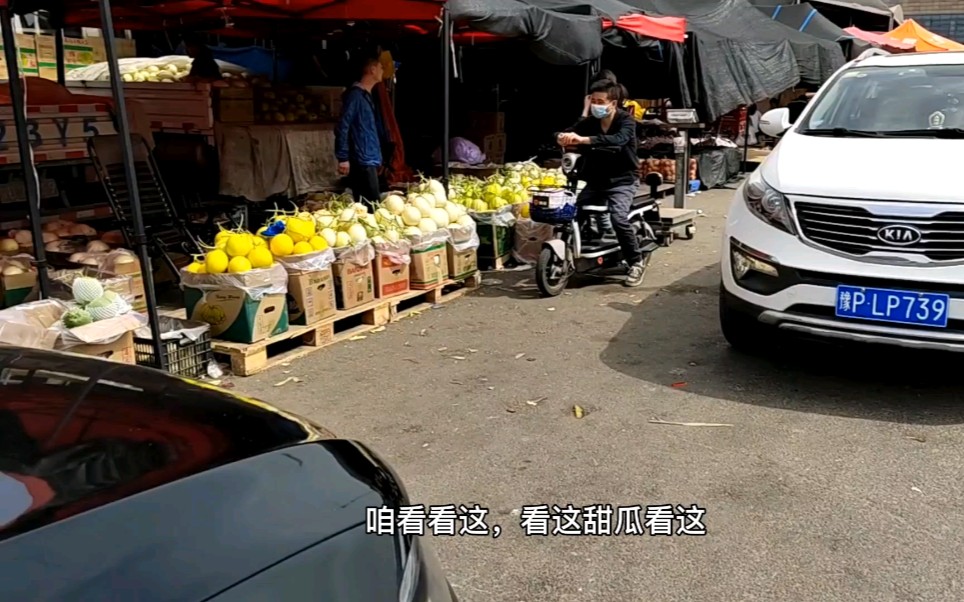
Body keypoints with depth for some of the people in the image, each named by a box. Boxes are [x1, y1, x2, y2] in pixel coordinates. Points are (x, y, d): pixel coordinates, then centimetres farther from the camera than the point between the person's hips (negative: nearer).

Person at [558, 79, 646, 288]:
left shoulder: (626, 121, -11)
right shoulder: (589, 123, 4)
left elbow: (618, 140, -33)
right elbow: (568, 133, -8)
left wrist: (583, 140, -45)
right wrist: (563, 137, -35)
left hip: (621, 181, -5)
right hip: (594, 181, 5)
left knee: (618, 218, -27)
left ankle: (636, 264, -9)